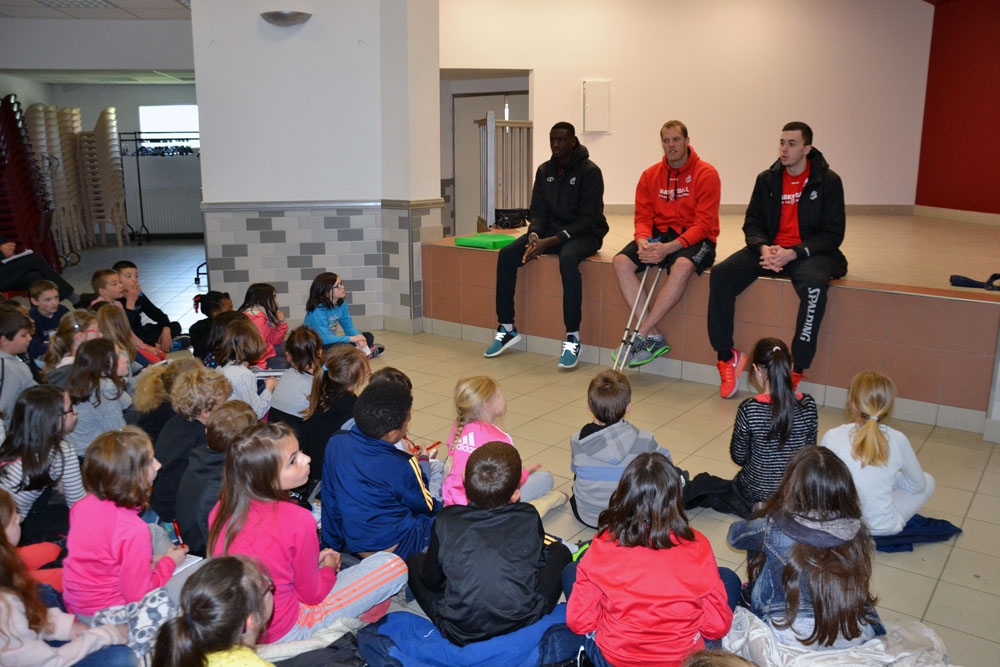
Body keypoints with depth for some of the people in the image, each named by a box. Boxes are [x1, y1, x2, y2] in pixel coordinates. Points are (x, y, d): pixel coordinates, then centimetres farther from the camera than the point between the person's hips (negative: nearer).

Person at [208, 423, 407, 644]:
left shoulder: (223, 507, -9)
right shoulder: (298, 521, -28)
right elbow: (312, 595, -13)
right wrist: (328, 566, 7)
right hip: (281, 632, -7)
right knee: (394, 565, -4)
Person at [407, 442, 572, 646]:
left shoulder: (445, 521, -11)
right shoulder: (529, 518, -10)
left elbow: (431, 581, 2)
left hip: (459, 634, 0)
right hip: (524, 625, 0)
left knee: (415, 561, 20)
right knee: (560, 551, 18)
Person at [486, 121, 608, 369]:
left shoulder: (589, 171, -11)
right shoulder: (544, 171, 7)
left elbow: (588, 220, -17)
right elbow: (538, 211, 7)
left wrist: (551, 241, -26)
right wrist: (534, 235, -16)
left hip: (585, 234, -6)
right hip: (551, 230, 6)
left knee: (568, 258, -40)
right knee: (506, 255, -15)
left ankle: (573, 337, -33)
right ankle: (507, 329, -7)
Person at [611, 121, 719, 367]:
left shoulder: (706, 174, -7)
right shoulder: (650, 175, 8)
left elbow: (704, 224, -14)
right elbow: (643, 217, 5)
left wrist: (669, 247, -26)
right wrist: (643, 241, -19)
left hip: (695, 239, -4)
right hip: (659, 234, 5)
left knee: (682, 267, -38)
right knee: (621, 261, -21)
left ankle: (640, 336, -29)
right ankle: (653, 337, -22)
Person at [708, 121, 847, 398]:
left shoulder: (828, 181, 0)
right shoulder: (767, 179, 11)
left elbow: (833, 234, -4)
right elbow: (752, 223, 10)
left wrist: (794, 253, -19)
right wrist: (763, 248, -13)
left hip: (810, 252, -3)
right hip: (769, 249, 4)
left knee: (814, 284, -38)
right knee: (720, 274, -21)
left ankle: (796, 370, -27)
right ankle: (727, 357, -13)